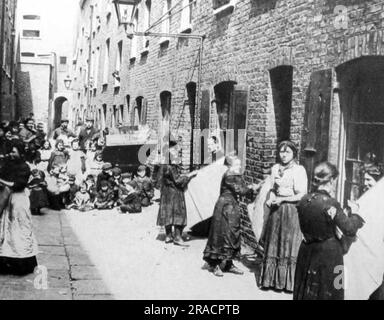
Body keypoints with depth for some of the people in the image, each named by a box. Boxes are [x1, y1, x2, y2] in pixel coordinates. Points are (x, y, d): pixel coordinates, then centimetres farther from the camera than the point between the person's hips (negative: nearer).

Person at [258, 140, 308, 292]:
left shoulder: (299, 170, -9)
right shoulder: (276, 168, 10)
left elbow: (302, 195, -11)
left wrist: (282, 199, -15)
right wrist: (271, 199, -1)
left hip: (292, 210, -6)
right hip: (276, 210, 6)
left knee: (289, 246, 0)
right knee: (273, 245, 9)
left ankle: (289, 282, 9)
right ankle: (271, 279, 19)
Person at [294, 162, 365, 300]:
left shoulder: (304, 201, -4)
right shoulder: (331, 203, -21)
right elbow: (350, 229, -15)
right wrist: (355, 215, 4)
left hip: (307, 251, 6)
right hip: (328, 253, -5)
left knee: (306, 291, 17)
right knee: (326, 292, 10)